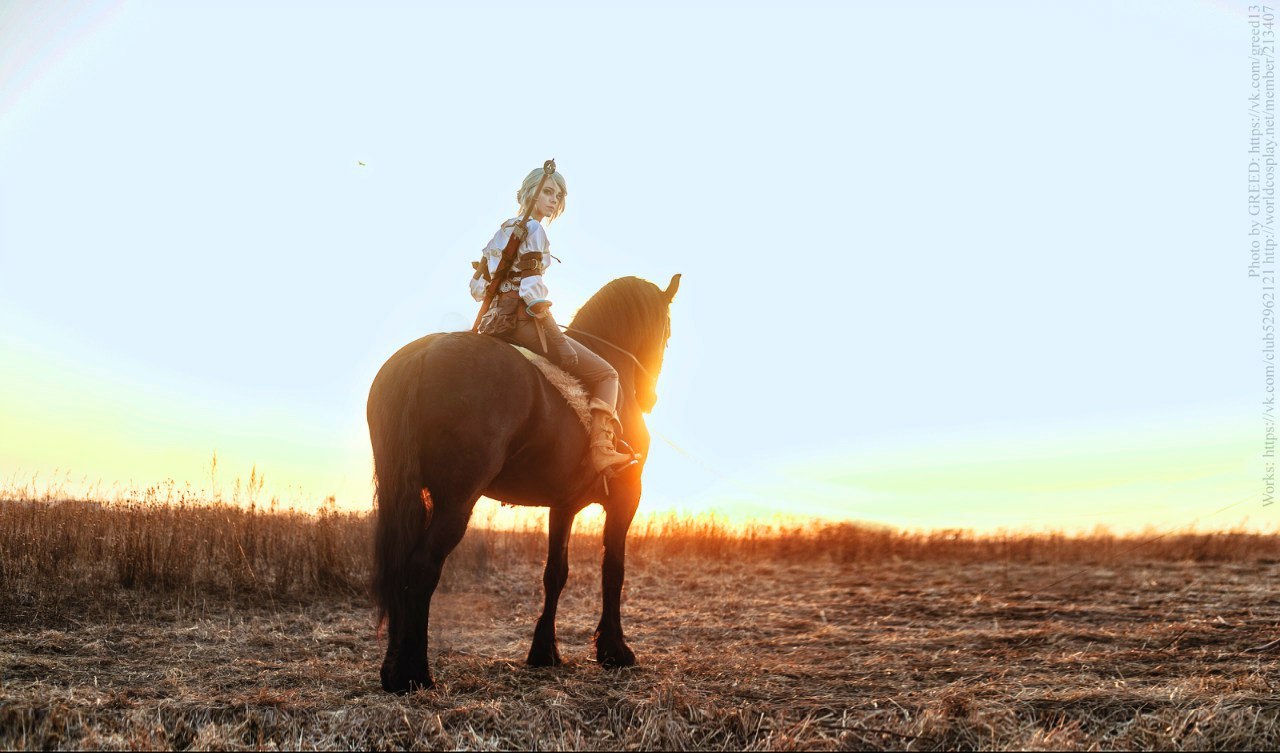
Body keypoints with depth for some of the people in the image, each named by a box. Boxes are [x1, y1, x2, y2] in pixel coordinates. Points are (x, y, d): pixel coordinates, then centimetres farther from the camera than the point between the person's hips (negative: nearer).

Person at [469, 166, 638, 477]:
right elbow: (531, 287, -17)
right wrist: (557, 335, -10)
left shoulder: (504, 230, 20)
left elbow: (478, 284, 19)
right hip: (523, 320, -9)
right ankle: (602, 452, -18)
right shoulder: (533, 230, -7)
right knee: (605, 374, -3)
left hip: (497, 320, 9)